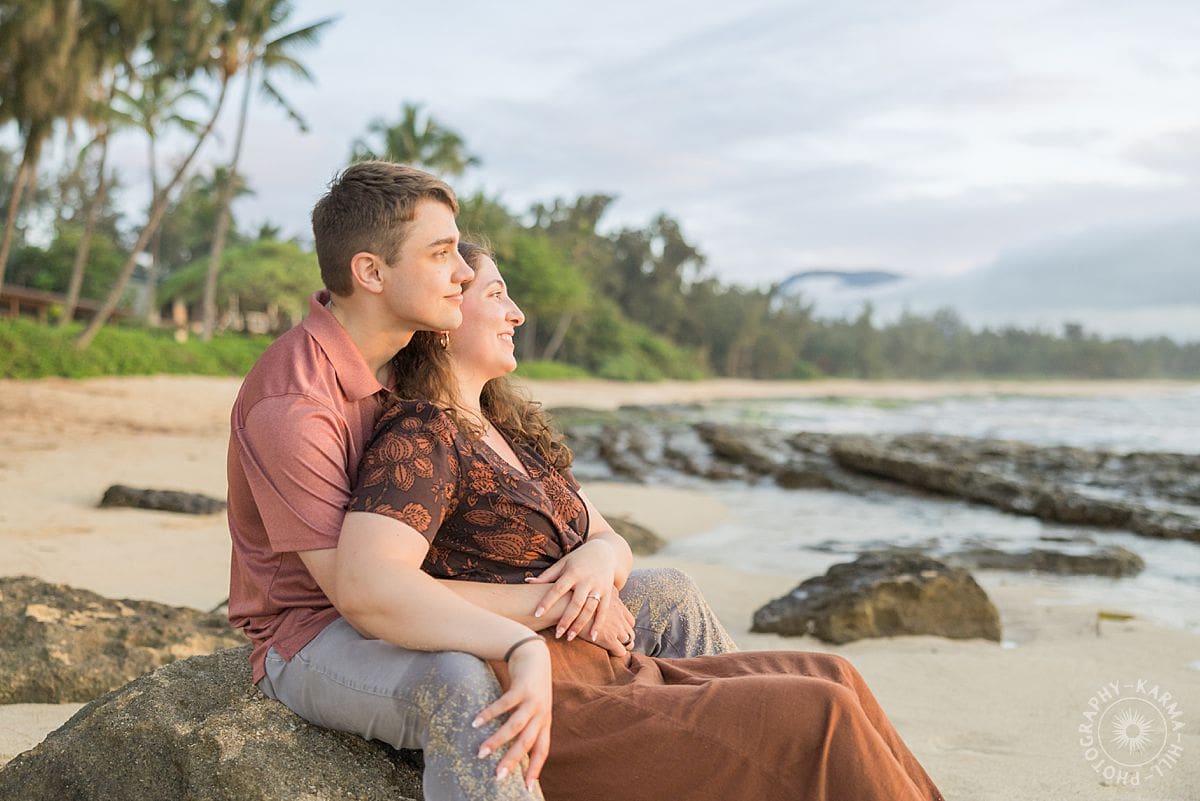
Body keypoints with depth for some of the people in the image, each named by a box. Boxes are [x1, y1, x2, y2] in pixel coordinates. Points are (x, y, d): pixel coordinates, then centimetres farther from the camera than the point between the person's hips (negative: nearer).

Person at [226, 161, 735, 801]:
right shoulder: (289, 406, -25)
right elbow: (362, 592, -30)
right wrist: (553, 603, -27)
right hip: (318, 640, -8)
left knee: (664, 598, 2)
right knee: (458, 687, -43)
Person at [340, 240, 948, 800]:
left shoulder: (511, 433, 17)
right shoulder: (418, 439, -12)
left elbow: (612, 541, 17)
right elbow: (364, 582, -30)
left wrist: (600, 554, -8)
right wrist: (523, 649, -37)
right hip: (540, 718, -9)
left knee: (829, 679, 0)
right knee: (815, 720, -15)